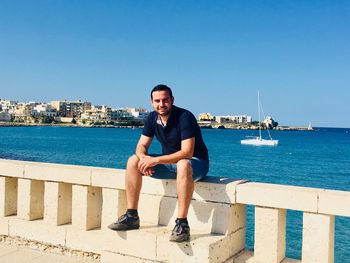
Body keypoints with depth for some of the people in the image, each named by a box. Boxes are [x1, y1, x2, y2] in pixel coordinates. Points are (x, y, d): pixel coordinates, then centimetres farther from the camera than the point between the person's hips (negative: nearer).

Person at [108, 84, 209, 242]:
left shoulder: (185, 117, -22)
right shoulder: (152, 118, -1)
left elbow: (187, 153, -30)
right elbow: (141, 146, 1)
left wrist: (156, 160, -33)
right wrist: (143, 157, -24)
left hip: (195, 163, -7)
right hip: (169, 161, 7)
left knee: (183, 165, -42)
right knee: (133, 161, -7)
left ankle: (182, 223, -37)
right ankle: (131, 217, -4)